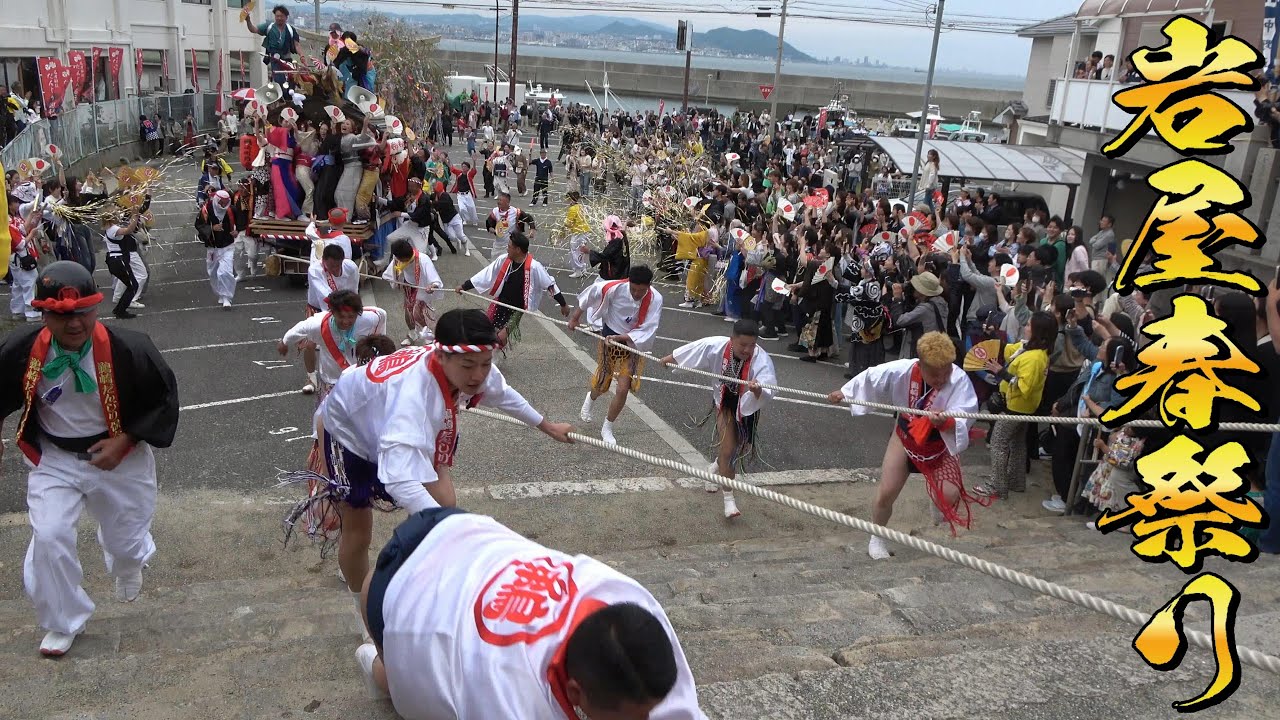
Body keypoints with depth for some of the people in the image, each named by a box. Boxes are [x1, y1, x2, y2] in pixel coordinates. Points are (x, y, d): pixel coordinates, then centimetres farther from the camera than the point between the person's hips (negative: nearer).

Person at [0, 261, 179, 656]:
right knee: (48, 538, -11)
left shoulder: (129, 350, -25)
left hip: (119, 457, -1)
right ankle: (63, 623, 15)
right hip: (53, 459, 1)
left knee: (125, 537, 14)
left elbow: (165, 398, -11)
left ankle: (129, 562, 57)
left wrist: (124, 441, -18)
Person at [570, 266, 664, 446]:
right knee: (601, 384, 15)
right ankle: (591, 398, 56)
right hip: (609, 339, 0)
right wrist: (575, 318, 2)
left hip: (633, 344, 0)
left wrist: (620, 338, -32)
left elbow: (646, 330, -24)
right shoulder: (614, 288, -25)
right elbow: (589, 295, -7)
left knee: (623, 390, -9)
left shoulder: (655, 299, -24)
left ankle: (607, 429, 15)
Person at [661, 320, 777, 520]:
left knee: (738, 448, 17)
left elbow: (767, 394, -45)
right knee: (728, 449, -11)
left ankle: (715, 469, 50)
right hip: (725, 401, -1)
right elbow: (691, 351, -7)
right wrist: (670, 358, 7)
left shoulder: (761, 359, -34)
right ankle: (729, 499, -3)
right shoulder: (716, 346, -27)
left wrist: (758, 391, -67)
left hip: (748, 405, 1)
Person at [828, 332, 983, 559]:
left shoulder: (959, 380, -32)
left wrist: (946, 422, -62)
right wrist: (844, 392, 3)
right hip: (905, 436, 2)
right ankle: (877, 538, 26)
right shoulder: (901, 371, -26)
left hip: (939, 443, -1)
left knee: (950, 496, -19)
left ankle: (938, 503, 20)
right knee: (886, 494, -1)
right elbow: (870, 378, -8)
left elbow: (963, 419, -41)